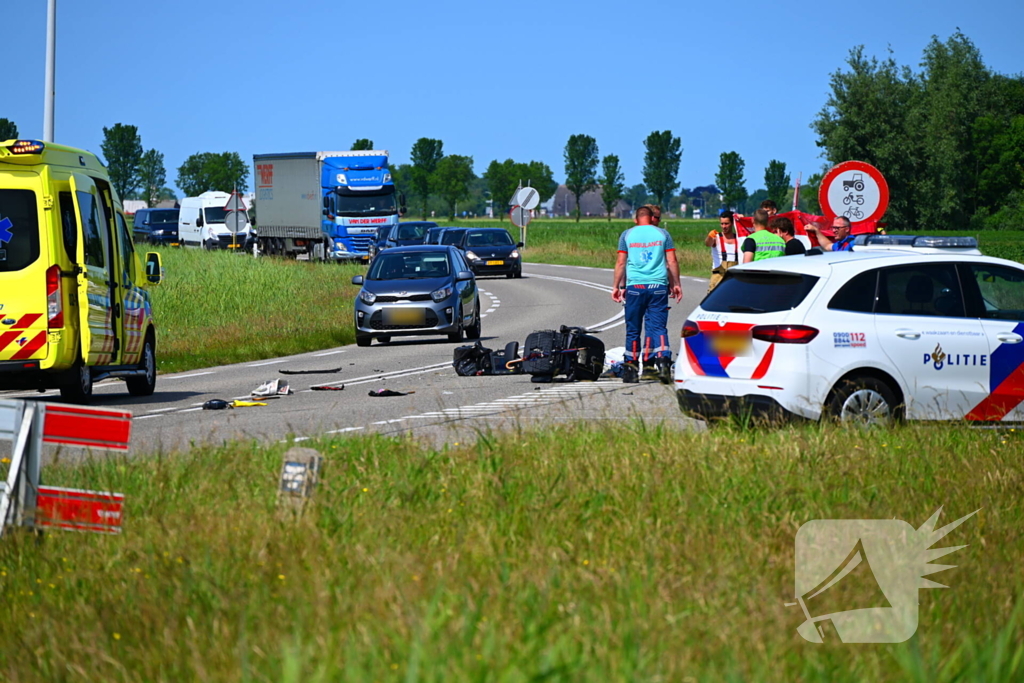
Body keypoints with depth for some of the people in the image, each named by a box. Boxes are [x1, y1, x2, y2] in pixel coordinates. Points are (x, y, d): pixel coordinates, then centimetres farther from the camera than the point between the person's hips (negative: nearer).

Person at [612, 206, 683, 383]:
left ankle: (631, 368, 11)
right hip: (658, 286, 0)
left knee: (633, 329, 8)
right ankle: (663, 362, -21)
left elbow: (620, 263, 4)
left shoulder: (627, 235, 6)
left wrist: (616, 286, 9)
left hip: (635, 286, 0)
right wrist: (676, 285, 12)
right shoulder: (662, 234, 7)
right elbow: (672, 262, 5)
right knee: (658, 327, -1)